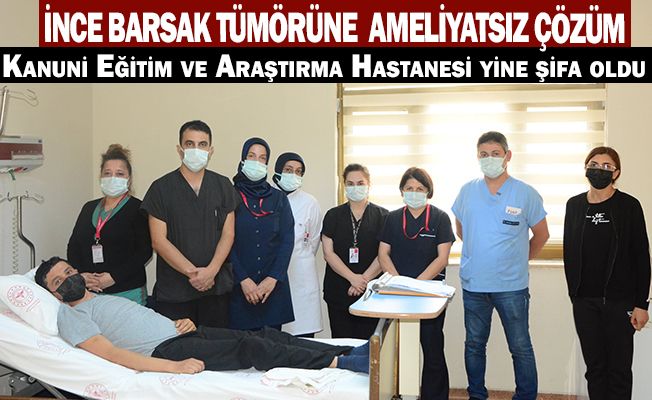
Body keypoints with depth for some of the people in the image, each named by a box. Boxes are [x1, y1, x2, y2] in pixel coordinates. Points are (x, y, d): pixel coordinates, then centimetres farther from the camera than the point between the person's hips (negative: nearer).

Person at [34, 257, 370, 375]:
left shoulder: (108, 299, 27)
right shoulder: (71, 316, 1)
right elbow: (110, 353, -13)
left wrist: (182, 321, 6)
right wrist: (173, 367, -24)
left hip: (180, 333, 8)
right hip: (165, 351, -8)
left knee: (268, 334, -8)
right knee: (250, 347, -23)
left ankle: (351, 352, -10)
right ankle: (341, 363, -24)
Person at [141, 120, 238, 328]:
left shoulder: (223, 186, 8)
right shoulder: (161, 188, 1)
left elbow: (228, 234, 4)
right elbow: (159, 240, -4)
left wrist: (211, 270, -11)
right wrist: (192, 272, -12)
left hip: (216, 286, 2)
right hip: (173, 291, -2)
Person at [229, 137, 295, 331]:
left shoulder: (278, 198, 9)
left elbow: (287, 240, 3)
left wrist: (273, 278, -7)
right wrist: (243, 279, -11)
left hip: (274, 285, 2)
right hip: (239, 286, -2)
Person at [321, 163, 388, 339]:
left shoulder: (382, 216, 4)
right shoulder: (333, 215, 8)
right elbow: (328, 253, 0)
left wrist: (364, 279, -11)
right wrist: (352, 277, -11)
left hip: (370, 291, -1)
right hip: (338, 292, 1)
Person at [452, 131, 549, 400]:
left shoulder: (526, 194, -6)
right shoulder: (467, 191, 3)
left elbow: (541, 235, 6)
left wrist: (518, 260, 10)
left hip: (512, 287, -3)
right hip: (472, 284, 3)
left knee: (521, 348, 5)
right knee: (474, 345, 14)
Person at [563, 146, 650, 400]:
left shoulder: (629, 206, -4)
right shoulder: (574, 205, 6)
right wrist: (574, 293, 8)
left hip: (620, 300, -3)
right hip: (584, 301, 3)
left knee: (619, 369, 4)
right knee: (594, 366, 10)